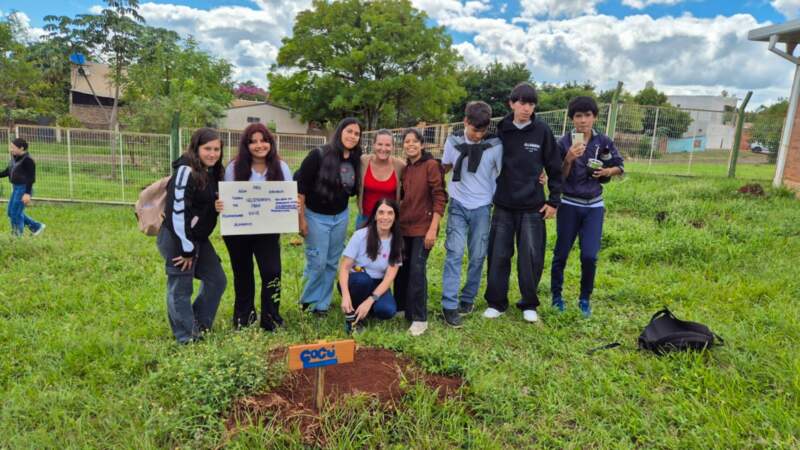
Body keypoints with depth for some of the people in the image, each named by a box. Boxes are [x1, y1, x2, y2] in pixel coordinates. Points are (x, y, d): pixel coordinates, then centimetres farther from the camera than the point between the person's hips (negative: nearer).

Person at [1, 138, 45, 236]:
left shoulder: (28, 160, -18)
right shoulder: (15, 157, 8)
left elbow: (31, 178, -20)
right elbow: (8, 171, 20)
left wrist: (27, 193, -24)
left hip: (24, 189, -9)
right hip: (16, 189, 9)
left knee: (16, 213, -3)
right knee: (11, 212, 15)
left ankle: (18, 236, 12)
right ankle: (37, 226, 21)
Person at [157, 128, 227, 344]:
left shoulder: (212, 172, 8)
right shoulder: (186, 171, -18)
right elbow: (177, 211, -22)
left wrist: (218, 207, -5)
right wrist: (186, 249, -18)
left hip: (199, 238, 9)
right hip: (178, 239, -9)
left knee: (217, 280, 13)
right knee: (181, 289, 2)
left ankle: (199, 324, 30)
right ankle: (187, 338, 15)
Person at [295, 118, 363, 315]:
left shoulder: (355, 160, 0)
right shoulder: (318, 155, -15)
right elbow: (300, 185, -14)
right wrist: (301, 217, -14)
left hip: (341, 217, 5)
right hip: (316, 216, -5)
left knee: (332, 262, 10)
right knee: (317, 262, -1)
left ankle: (322, 304, 25)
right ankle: (309, 300, 21)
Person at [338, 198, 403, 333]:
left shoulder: (396, 242, -8)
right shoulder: (361, 235, -15)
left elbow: (389, 277, -13)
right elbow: (344, 267, -15)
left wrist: (370, 300, -27)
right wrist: (346, 295, -31)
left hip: (377, 286, 2)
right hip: (356, 282, -2)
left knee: (387, 311, -28)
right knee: (362, 278, -36)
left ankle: (361, 309, 6)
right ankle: (352, 313, -10)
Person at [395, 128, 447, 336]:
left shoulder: (431, 165, -9)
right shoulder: (404, 168, 8)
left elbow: (439, 198, -12)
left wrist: (433, 229, -17)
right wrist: (396, 221, 14)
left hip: (423, 227, -6)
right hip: (403, 226, 6)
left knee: (417, 270, -8)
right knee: (401, 268, 12)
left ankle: (419, 318, 4)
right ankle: (401, 307, 29)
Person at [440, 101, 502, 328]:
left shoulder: (495, 145, -8)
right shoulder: (453, 141, -3)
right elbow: (444, 168, 11)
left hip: (482, 207, 0)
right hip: (458, 205, 0)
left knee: (478, 256, 6)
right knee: (454, 253, -7)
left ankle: (468, 298, 23)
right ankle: (449, 304, -4)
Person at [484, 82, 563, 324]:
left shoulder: (542, 131, -3)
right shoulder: (500, 130, -1)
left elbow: (554, 168, 2)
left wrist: (554, 200, 0)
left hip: (533, 207, -1)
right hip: (503, 206, 1)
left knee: (531, 256, 3)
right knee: (498, 255, 5)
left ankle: (529, 304, 21)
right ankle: (496, 302, 20)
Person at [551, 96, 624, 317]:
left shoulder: (604, 142, -1)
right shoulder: (564, 143, -8)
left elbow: (620, 167, 12)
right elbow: (559, 178, -7)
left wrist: (608, 171, -9)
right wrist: (569, 158, -23)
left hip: (594, 206, 1)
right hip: (569, 205, -1)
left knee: (590, 256, -4)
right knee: (561, 253, 5)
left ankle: (585, 299, 16)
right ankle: (556, 295, 23)